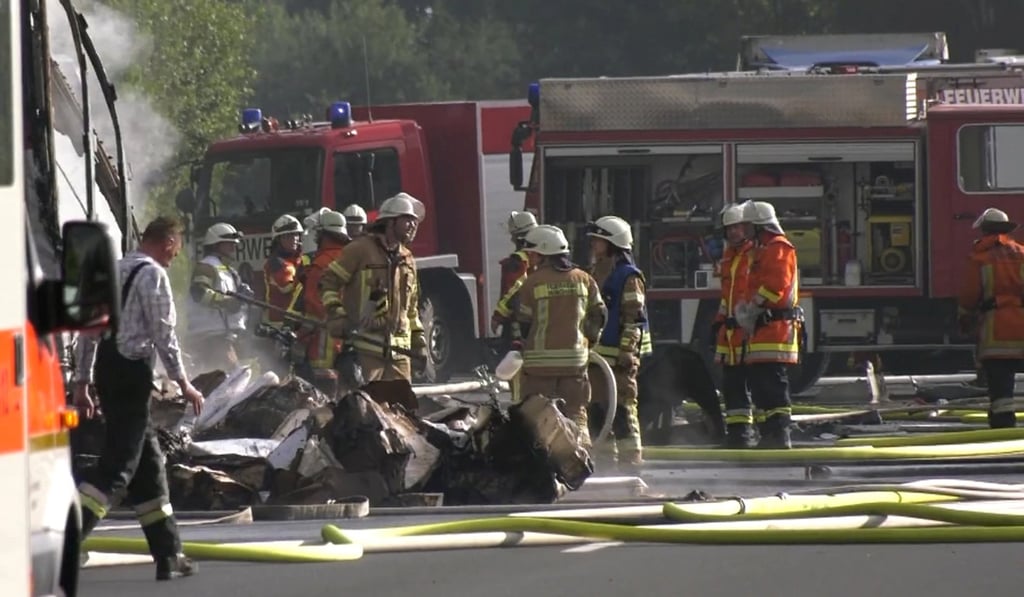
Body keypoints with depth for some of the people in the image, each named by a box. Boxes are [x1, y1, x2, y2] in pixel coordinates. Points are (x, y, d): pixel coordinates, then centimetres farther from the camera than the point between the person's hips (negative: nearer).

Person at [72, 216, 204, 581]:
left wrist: (82, 382, 20)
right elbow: (163, 333, -12)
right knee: (118, 467, -11)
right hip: (132, 372, -9)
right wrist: (182, 383, -6)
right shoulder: (153, 274, -8)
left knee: (148, 461, 15)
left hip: (106, 372, 9)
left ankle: (168, 554, 19)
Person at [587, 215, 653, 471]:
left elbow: (634, 318, -14)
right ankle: (605, 452, 18)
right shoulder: (597, 274, 18)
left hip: (620, 354, -9)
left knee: (622, 406, -9)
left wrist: (627, 352, -19)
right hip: (598, 353, 9)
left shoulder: (629, 276, -10)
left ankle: (630, 455, -7)